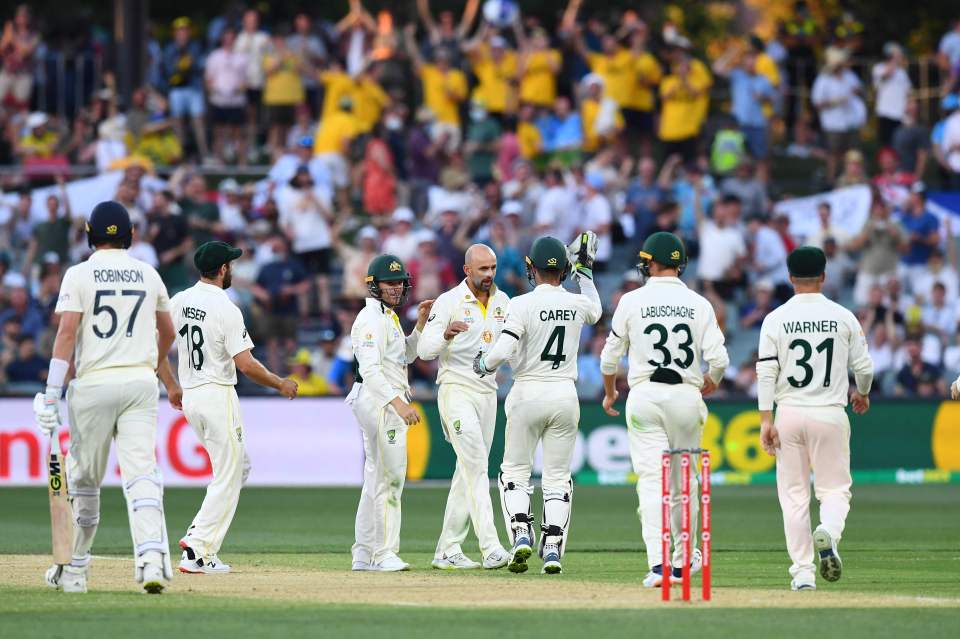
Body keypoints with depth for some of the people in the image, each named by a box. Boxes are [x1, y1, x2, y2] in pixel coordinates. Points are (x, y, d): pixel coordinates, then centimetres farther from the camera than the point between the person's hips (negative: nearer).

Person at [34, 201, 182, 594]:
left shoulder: (80, 275, -2)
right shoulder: (149, 275, 10)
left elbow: (67, 333, -12)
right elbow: (167, 332, 24)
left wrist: (51, 395, -14)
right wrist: (167, 378, 44)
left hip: (94, 384, -2)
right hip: (141, 383, 2)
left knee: (84, 479, 9)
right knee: (142, 474, -6)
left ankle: (75, 568, 18)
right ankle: (152, 556, -26)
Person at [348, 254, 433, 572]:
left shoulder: (389, 316, 18)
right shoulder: (372, 318, -14)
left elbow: (407, 355, 26)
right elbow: (370, 369, -24)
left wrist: (420, 323, 13)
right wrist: (398, 403, -32)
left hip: (388, 403, 11)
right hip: (380, 402, -11)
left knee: (376, 479, 13)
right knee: (390, 477, -10)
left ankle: (364, 554, 16)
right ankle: (384, 554, -8)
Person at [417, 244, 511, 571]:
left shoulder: (502, 301, 11)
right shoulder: (448, 302, -7)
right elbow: (424, 350, -13)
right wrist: (446, 334, -34)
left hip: (488, 393, 7)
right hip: (456, 392, -7)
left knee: (469, 471, 8)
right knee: (476, 465, -18)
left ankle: (447, 551, 13)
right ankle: (491, 548, -26)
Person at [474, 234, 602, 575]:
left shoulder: (523, 305, -13)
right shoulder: (578, 303, 0)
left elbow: (502, 351, -21)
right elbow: (596, 312, 26)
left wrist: (483, 363, 0)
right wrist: (585, 271, 30)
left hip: (528, 393, -3)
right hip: (566, 395, 3)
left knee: (515, 471, 11)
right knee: (557, 478, 9)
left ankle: (521, 534, -9)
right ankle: (553, 549, 0)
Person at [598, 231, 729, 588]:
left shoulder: (632, 301, -2)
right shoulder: (699, 304, 1)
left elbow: (610, 356, 5)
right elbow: (719, 359, -6)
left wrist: (609, 393, 24)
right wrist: (711, 382, 17)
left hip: (644, 396, -2)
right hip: (686, 396, 2)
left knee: (651, 479, -6)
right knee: (683, 481, 17)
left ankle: (658, 563, -19)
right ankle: (683, 560, 28)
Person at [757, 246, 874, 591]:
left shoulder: (775, 319, -1)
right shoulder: (843, 317, 1)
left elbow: (766, 372, -7)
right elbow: (864, 367, 4)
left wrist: (766, 420, -7)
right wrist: (862, 394, 25)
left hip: (789, 414, 0)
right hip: (830, 414, 0)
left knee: (794, 496, 7)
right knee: (835, 489, 7)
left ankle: (803, 572, 3)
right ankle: (828, 533, -26)